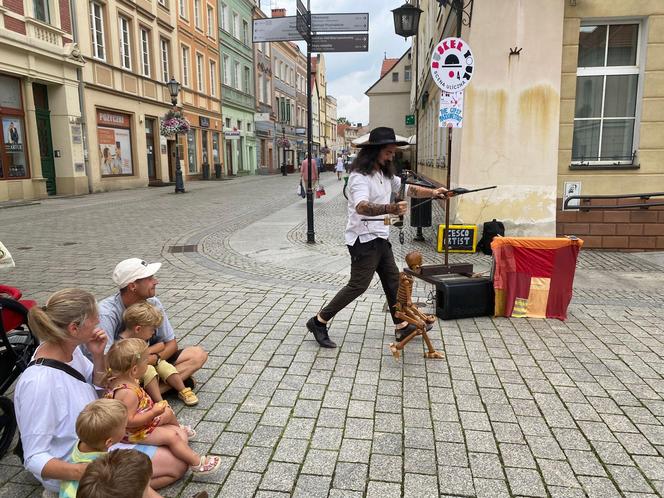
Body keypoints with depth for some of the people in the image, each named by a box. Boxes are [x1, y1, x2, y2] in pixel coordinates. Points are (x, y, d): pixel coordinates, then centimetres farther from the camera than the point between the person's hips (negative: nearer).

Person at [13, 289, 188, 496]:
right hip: (71, 468, -8)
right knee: (176, 463, -8)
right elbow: (35, 458, -27)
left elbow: (98, 384, 10)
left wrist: (98, 356, -10)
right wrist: (81, 471, -43)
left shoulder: (69, 348, -8)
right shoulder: (39, 382, -33)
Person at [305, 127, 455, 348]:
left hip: (380, 238, 10)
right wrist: (391, 209, -52)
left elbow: (406, 188, 20)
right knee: (358, 285, -8)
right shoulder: (360, 176, -19)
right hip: (364, 240, -9)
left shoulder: (385, 174, 12)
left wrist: (432, 192, 5)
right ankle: (319, 321, 3)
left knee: (393, 280, 13)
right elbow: (362, 207, -36)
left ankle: (402, 327, 25)